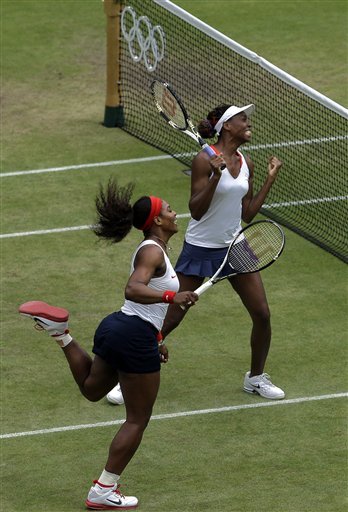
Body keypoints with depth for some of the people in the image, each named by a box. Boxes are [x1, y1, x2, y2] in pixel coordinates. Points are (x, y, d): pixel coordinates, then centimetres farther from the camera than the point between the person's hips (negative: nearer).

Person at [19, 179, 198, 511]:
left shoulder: (151, 250, 17)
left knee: (92, 389, 35)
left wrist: (155, 340, 33)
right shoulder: (153, 251, -14)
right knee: (137, 420, 2)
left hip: (115, 326, 10)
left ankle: (60, 333, 20)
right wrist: (171, 297, -41)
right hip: (135, 337, -10)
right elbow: (134, 289, -30)